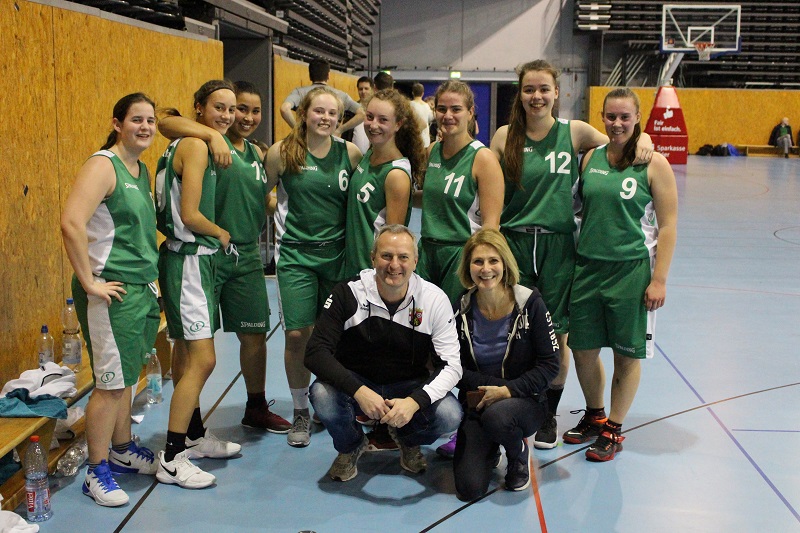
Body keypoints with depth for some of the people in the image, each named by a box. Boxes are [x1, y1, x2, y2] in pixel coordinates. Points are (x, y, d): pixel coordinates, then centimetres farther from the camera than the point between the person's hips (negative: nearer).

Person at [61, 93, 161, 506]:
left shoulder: (141, 170, 13)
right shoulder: (102, 165, -14)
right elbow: (71, 223, -26)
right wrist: (89, 283, -23)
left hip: (142, 288, 8)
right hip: (112, 290, -8)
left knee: (126, 377, 19)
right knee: (110, 383, -2)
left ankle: (122, 450, 34)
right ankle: (97, 471, 11)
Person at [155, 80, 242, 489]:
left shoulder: (196, 145, 15)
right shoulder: (196, 146, -15)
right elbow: (190, 215, -20)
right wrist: (222, 234, -4)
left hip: (196, 259, 11)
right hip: (188, 260, -11)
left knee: (186, 354, 19)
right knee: (203, 360, -11)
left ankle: (194, 437, 32)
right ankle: (171, 460, -4)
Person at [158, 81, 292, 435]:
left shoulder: (257, 153, 15)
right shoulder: (208, 142, -7)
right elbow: (166, 124, -25)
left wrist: (271, 201, 7)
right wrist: (212, 134, -33)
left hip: (246, 256, 7)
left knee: (255, 336, 13)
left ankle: (256, 408, 31)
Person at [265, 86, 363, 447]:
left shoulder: (350, 154, 0)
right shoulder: (282, 152, -5)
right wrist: (281, 219, 1)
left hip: (337, 252, 2)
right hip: (295, 254, -1)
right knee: (297, 335, -4)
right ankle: (300, 412, 15)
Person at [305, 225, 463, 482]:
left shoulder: (434, 299, -13)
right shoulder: (348, 293, -16)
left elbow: (451, 365, -14)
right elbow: (315, 351, -21)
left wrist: (415, 400, -33)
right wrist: (358, 391, -35)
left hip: (409, 388, 1)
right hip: (356, 383, 0)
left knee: (449, 415, -28)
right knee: (322, 395, -32)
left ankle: (408, 440, 11)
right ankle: (351, 446, 5)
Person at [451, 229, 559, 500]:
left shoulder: (530, 303, -10)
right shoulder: (462, 309, -5)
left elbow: (549, 365, -9)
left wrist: (508, 390, -21)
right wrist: (492, 386, -18)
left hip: (525, 400, -2)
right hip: (476, 403, 2)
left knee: (496, 416, -39)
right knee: (469, 489, -15)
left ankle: (519, 452, -1)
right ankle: (490, 449, 21)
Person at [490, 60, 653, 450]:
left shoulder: (576, 132, 1)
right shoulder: (505, 136, 2)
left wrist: (642, 140, -8)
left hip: (558, 245, 0)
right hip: (513, 242, 0)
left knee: (555, 336, 5)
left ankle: (548, 415, 24)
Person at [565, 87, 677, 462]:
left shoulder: (654, 164, -7)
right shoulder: (591, 157, 5)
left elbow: (668, 226, -7)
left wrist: (659, 280, -12)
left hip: (631, 269, -4)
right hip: (588, 265, 4)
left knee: (627, 354, 6)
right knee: (583, 348, 11)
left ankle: (613, 430, 22)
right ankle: (594, 416, 34)